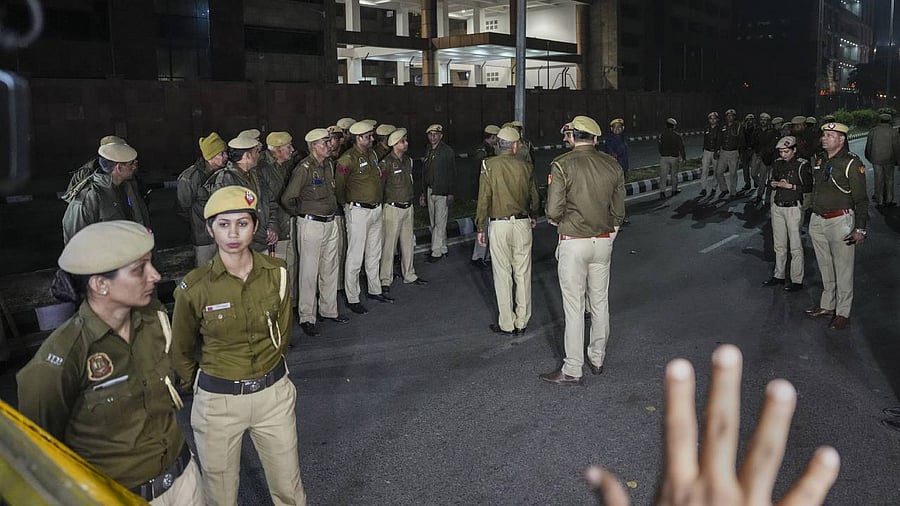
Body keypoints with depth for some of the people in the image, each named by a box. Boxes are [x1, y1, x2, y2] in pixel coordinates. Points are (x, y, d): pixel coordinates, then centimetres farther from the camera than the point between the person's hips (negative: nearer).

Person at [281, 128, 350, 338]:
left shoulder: (329, 164, 8)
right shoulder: (304, 168, -15)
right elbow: (287, 199, -15)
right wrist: (301, 213, -1)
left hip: (330, 223, 8)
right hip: (311, 225, -8)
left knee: (330, 269, 14)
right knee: (309, 272, -1)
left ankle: (329, 310, 27)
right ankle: (306, 318, 7)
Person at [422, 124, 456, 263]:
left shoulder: (447, 151, -6)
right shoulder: (428, 151, 12)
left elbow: (452, 173, -8)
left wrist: (450, 193, -13)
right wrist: (424, 192, 14)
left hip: (442, 192, -7)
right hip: (430, 191, 7)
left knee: (439, 223, -5)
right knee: (434, 223, 11)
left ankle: (436, 252, -2)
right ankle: (443, 248, 21)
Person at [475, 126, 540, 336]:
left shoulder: (489, 165, -5)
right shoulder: (525, 166, 2)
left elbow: (484, 198, -7)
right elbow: (534, 198, 11)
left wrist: (480, 228, 1)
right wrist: (532, 216, 30)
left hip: (499, 224, -2)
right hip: (522, 223, 3)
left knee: (503, 274, 4)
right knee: (523, 273, 9)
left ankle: (506, 324, 9)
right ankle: (522, 322, 17)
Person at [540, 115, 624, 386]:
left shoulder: (562, 165, -12)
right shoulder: (612, 165, 3)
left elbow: (553, 211, -16)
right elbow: (618, 211, 7)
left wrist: (560, 221, 5)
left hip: (573, 243, -5)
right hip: (604, 241, 5)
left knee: (574, 307, 1)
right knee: (600, 302, 16)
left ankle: (572, 371, 8)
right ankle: (597, 359, 30)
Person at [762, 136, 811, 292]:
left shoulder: (802, 165, -9)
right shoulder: (778, 163, 9)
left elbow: (809, 187, -11)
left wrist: (790, 186, -18)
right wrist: (773, 183, -3)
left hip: (793, 208, -6)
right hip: (777, 207, 6)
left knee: (795, 246, -2)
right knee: (779, 245, 14)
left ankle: (797, 280, 4)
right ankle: (778, 276, 25)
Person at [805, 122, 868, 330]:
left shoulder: (852, 163, -12)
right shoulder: (818, 159, 8)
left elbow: (861, 199, -11)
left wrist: (860, 228, -15)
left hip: (841, 221, -7)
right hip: (817, 220, 7)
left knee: (843, 270, 2)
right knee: (825, 268, 18)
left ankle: (843, 313, 12)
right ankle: (827, 305, 31)